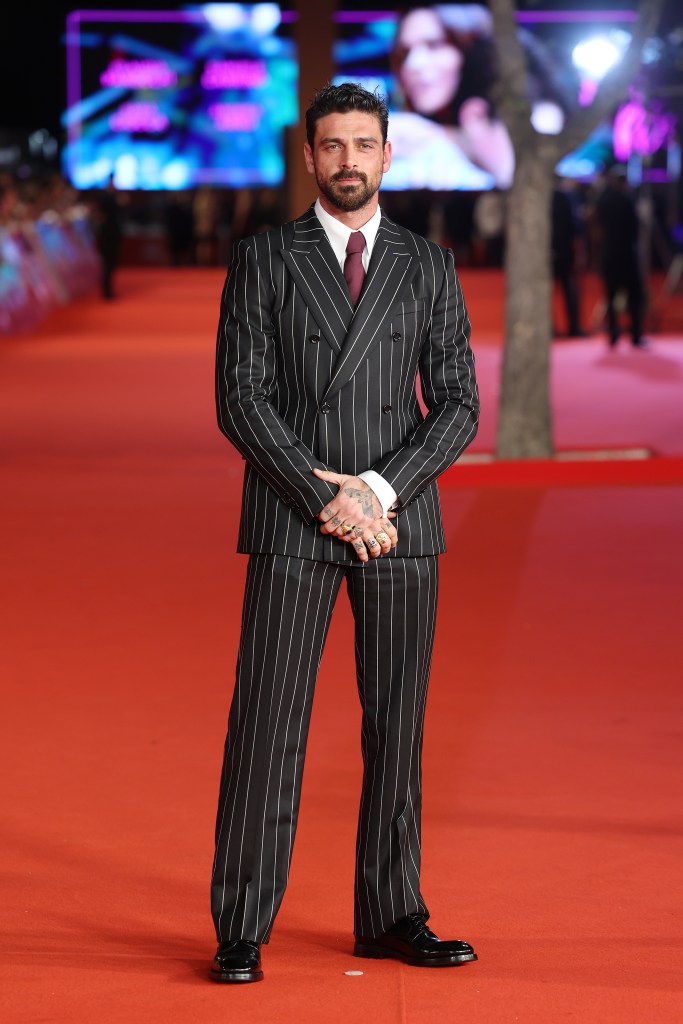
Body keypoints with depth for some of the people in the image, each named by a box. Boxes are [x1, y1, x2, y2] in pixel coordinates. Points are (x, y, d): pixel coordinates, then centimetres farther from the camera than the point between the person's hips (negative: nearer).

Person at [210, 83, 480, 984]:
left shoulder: (430, 268, 8)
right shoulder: (262, 262, 2)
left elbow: (458, 405, 2)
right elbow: (241, 401, -6)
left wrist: (381, 491, -13)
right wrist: (328, 498, -15)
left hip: (400, 525, 2)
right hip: (290, 525, -2)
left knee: (397, 725, 5)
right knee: (267, 724, -5)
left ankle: (392, 917, 15)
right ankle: (242, 931, 0)